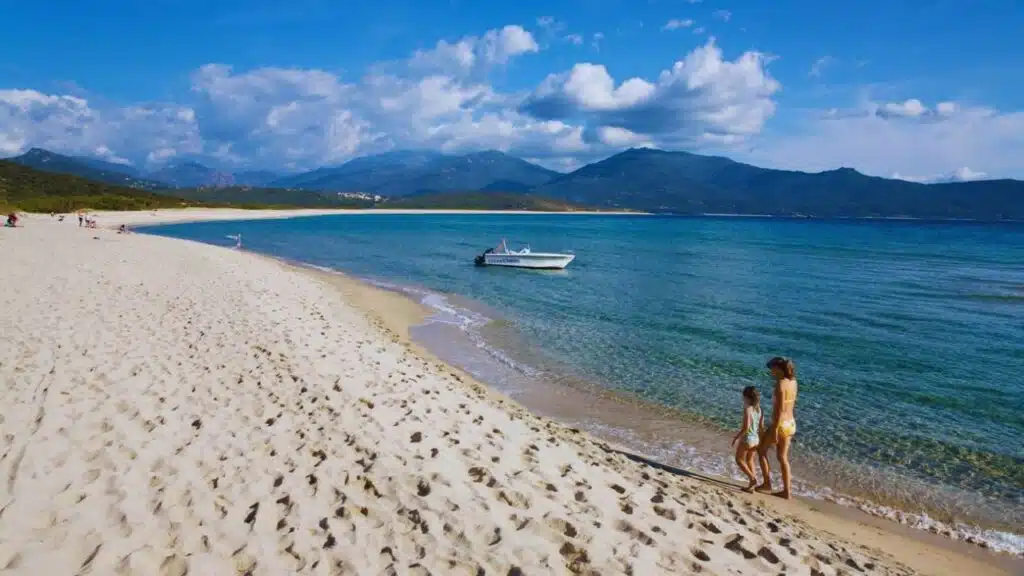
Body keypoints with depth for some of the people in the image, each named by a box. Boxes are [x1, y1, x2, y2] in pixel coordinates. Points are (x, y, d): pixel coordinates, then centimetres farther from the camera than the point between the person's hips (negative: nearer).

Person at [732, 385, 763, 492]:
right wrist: (760, 440, 17)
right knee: (749, 460, 21)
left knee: (739, 460, 10)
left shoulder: (747, 409, -20)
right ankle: (751, 485, 21)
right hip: (756, 439, 7)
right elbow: (762, 426, 7)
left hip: (747, 438, -7)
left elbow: (746, 427, -23)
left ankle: (752, 478, -3)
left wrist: (736, 437, -13)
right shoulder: (759, 408, 2)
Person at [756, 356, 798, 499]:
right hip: (791, 424, 8)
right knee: (782, 457, 16)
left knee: (761, 449, 13)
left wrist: (775, 429, -21)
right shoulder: (793, 381, 6)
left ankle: (767, 483, 16)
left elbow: (780, 409, -23)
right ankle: (787, 491, 20)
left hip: (780, 424, -8)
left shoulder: (780, 384, -20)